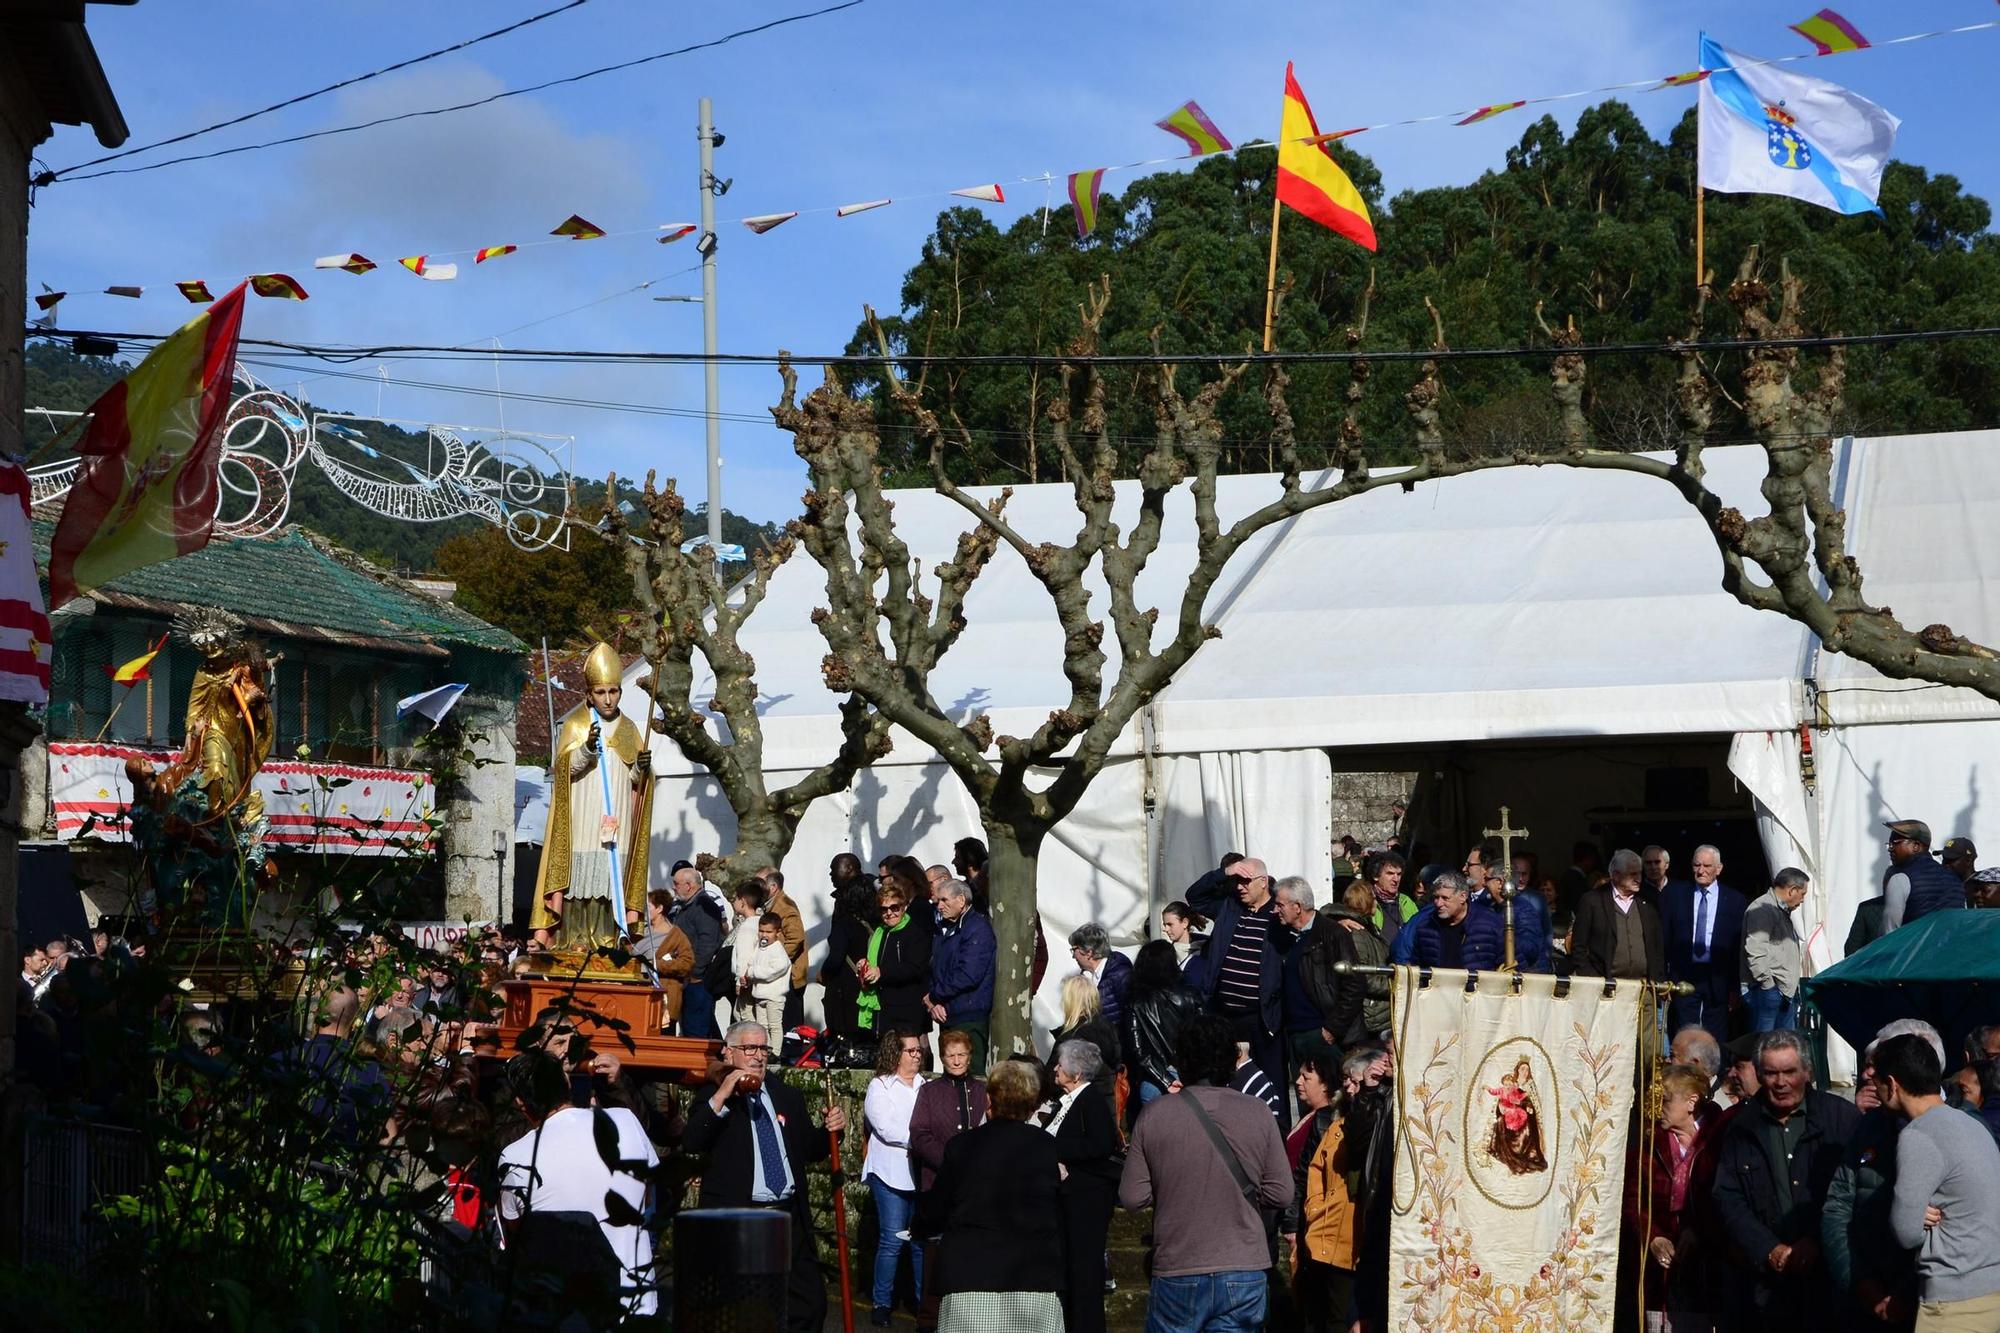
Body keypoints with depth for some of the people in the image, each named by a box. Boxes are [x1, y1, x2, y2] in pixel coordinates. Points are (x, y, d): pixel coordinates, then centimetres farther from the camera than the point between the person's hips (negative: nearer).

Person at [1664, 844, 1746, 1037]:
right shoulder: (1673, 894, 5)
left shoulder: (1735, 900, 3)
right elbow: (1663, 938, 5)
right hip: (1683, 976, 0)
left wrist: (1735, 987, 0)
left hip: (1718, 981, 0)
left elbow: (1739, 948, 3)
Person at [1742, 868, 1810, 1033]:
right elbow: (1755, 949, -20)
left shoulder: (1783, 911, 23)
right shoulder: (1763, 909, -11)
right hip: (1767, 990, -10)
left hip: (1785, 991, 10)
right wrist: (1767, 983, -19)